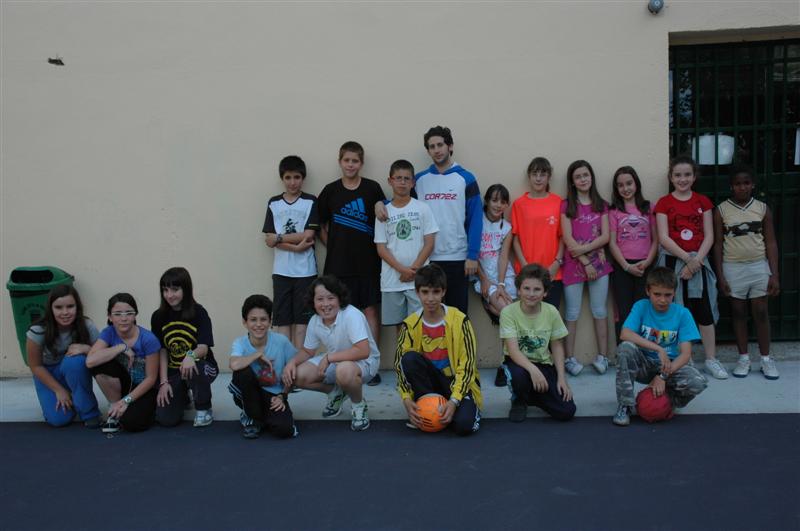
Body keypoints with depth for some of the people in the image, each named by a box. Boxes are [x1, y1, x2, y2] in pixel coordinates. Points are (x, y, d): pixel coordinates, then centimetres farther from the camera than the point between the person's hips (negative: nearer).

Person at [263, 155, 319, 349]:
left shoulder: (311, 202, 2)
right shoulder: (273, 203, 8)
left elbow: (308, 235, -8)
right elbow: (269, 240, 0)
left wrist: (279, 237, -6)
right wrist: (295, 246, -13)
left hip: (305, 270, -2)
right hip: (281, 270, 2)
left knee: (301, 318, 2)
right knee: (282, 319, 3)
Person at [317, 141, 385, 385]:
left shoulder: (372, 188, 0)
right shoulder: (330, 190, 3)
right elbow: (321, 226, 12)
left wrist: (379, 248, -2)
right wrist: (332, 246, 2)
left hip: (368, 261, -1)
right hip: (339, 262, 1)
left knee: (370, 310, 2)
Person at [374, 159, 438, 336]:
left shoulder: (422, 208, 2)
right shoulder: (384, 212, 6)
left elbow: (429, 243, -1)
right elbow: (381, 248, 2)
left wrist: (413, 269, -11)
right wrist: (402, 269, -11)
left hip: (418, 279, -2)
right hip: (392, 279, 2)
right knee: (400, 325, 8)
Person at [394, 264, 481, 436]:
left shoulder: (459, 320, -15)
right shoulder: (411, 324, -8)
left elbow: (467, 365, -16)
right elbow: (400, 364, -9)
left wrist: (454, 401, -27)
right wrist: (407, 400, -24)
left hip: (458, 382, -2)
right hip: (431, 382, 3)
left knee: (463, 425, -30)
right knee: (409, 358, -26)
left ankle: (469, 407, 7)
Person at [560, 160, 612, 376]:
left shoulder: (601, 205, 9)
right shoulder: (566, 205, 1)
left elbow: (605, 236, 0)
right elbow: (568, 239, -6)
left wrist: (584, 248, -13)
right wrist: (585, 262, -11)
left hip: (598, 262, 2)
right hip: (574, 264, -2)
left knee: (600, 311, 5)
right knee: (572, 313, 1)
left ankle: (602, 356, 11)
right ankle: (570, 358, 6)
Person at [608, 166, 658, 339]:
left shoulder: (648, 208, 9)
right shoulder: (614, 211, 6)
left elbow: (655, 239, 6)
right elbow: (612, 242, 0)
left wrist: (647, 262, -8)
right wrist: (627, 266, -10)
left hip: (645, 267, 1)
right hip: (622, 267, 0)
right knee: (624, 313, 0)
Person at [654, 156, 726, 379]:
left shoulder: (703, 202, 8)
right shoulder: (664, 203, 1)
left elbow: (709, 236, 3)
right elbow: (664, 238, -7)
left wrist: (696, 260, -10)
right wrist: (687, 258, -14)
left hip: (698, 261, 2)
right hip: (672, 262, -2)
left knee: (705, 312, 1)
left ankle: (711, 359, 10)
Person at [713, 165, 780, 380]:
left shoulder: (762, 208, 1)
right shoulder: (721, 210, -2)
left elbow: (771, 243, 2)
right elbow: (718, 244, 0)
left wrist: (774, 274, -3)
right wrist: (720, 276, -4)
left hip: (759, 266, 1)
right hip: (733, 268, -1)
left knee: (761, 313, 4)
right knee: (738, 312, 7)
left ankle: (766, 359, 14)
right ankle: (744, 358, 17)